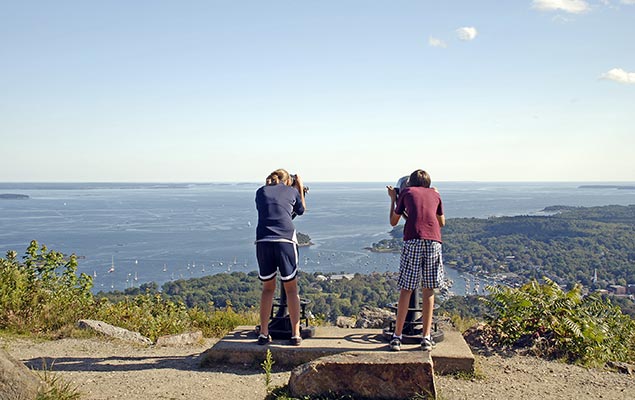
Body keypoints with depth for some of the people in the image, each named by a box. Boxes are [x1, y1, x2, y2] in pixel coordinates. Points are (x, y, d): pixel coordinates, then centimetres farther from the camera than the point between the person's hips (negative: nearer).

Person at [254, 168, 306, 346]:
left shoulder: (261, 191, 16)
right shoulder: (292, 191, 13)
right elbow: (301, 210, 28)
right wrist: (300, 188, 38)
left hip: (263, 242, 2)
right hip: (286, 241, -2)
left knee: (268, 288, 14)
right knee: (291, 288, 8)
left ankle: (264, 333, 13)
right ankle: (295, 334, 8)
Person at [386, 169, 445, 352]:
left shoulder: (406, 191, 17)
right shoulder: (435, 194, 22)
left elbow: (393, 222, 23)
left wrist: (393, 199, 36)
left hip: (412, 240, -1)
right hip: (434, 241, 2)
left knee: (406, 289, 5)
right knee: (428, 290, 10)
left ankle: (397, 337, 7)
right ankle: (426, 338, 9)